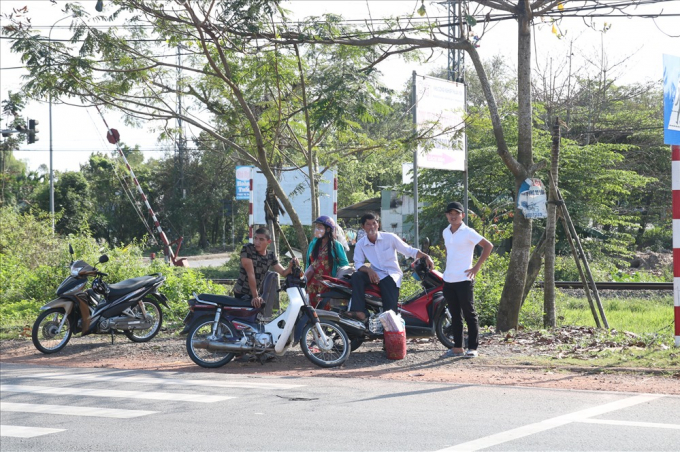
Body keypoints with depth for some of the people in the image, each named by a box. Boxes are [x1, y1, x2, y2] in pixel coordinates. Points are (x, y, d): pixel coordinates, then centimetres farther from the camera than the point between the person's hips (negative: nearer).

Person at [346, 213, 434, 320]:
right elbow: (358, 263, -2)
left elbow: (409, 250, -3)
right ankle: (359, 312, -34)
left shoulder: (390, 237, -4)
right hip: (375, 274, 2)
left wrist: (426, 257, -17)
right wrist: (368, 270, -24)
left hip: (392, 275, -2)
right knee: (356, 276, -26)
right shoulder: (360, 245, 3)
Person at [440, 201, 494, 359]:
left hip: (464, 280, -7)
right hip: (448, 280, 7)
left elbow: (488, 246, -10)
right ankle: (457, 347, 17)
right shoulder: (446, 232, 11)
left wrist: (477, 266, -11)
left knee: (469, 314, -1)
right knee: (455, 315, 11)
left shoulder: (468, 232, -9)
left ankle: (472, 348, 3)